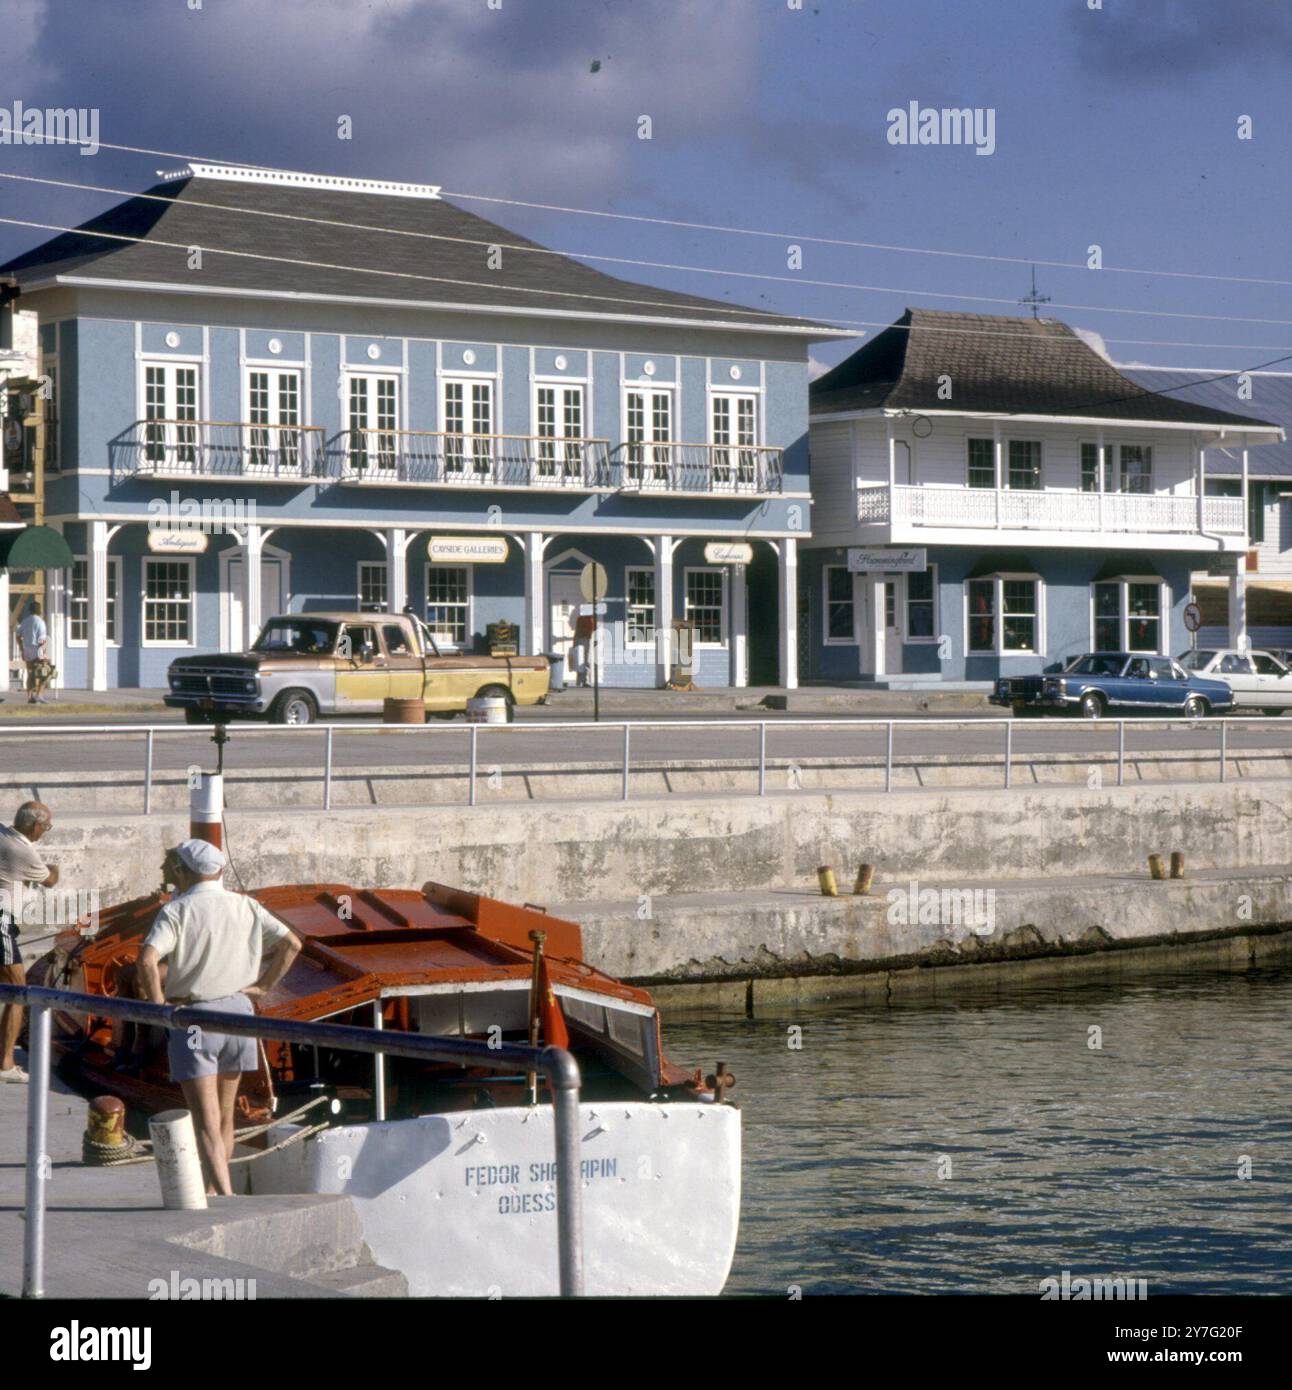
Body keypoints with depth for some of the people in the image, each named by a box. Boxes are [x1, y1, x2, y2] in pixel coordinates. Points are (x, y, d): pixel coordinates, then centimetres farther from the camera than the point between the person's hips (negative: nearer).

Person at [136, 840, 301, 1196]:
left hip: (192, 1016, -5)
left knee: (206, 1120, -7)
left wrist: (158, 1004, -12)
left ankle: (226, 1197, -21)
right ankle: (211, 1193, 29)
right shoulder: (245, 906, 5)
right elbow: (292, 944, 3)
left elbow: (147, 960, -23)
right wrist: (263, 986, 6)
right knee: (224, 1115, 18)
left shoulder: (177, 911, -9)